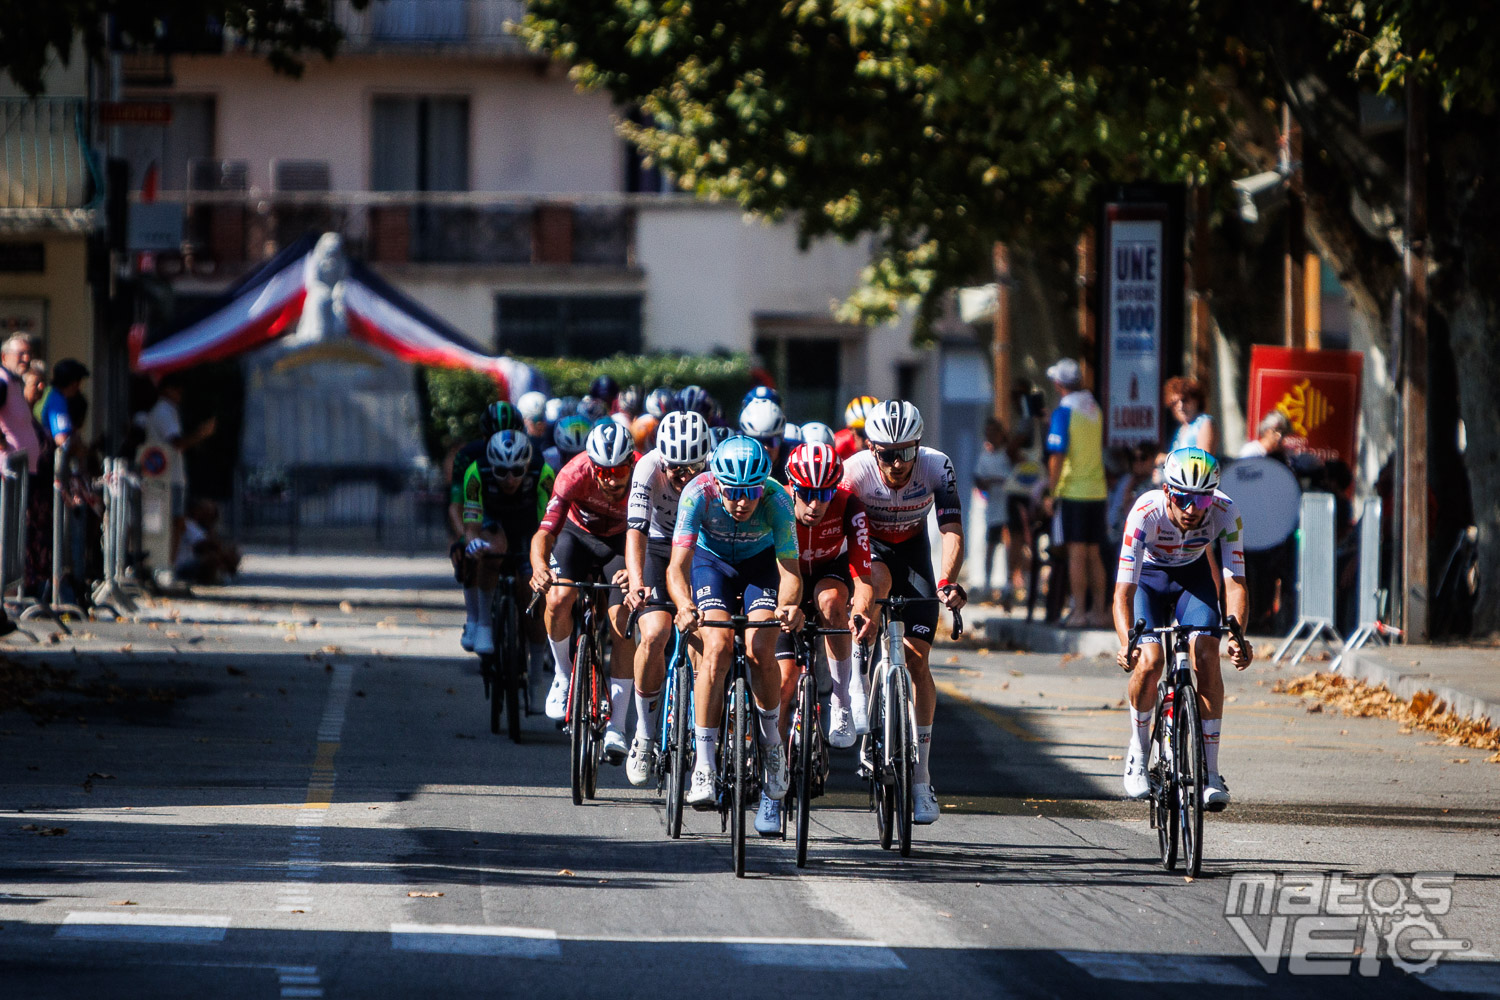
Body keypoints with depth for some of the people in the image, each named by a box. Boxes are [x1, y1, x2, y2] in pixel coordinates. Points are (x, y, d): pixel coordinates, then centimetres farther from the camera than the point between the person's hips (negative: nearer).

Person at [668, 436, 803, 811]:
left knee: (760, 650, -21)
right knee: (717, 647, -22)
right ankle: (704, 764, -17)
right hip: (711, 560, 0)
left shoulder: (776, 499, -33)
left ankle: (772, 743, 5)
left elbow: (789, 569, -36)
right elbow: (678, 565, -38)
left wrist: (790, 605, -58)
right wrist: (685, 606, -59)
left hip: (761, 562, 0)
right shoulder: (698, 494, -33)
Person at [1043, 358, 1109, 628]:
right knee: (1093, 555, 11)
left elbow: (1057, 456, -14)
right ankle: (1099, 611, 11)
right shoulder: (1094, 407, 10)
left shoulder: (1064, 411, -11)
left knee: (1076, 554, -4)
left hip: (1072, 492, -6)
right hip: (1097, 491, 6)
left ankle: (1079, 612, -5)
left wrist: (1051, 493, -9)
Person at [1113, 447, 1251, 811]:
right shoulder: (1145, 513, -36)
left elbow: (1234, 580, -32)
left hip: (1194, 576, 1)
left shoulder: (1224, 513, -31)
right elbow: (1124, 589, -39)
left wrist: (1237, 635, -49)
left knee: (1207, 659, -18)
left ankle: (1210, 773, -11)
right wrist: (1126, 643, -55)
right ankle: (1138, 750, 4)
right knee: (1149, 661, -22)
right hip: (1149, 577, -1)